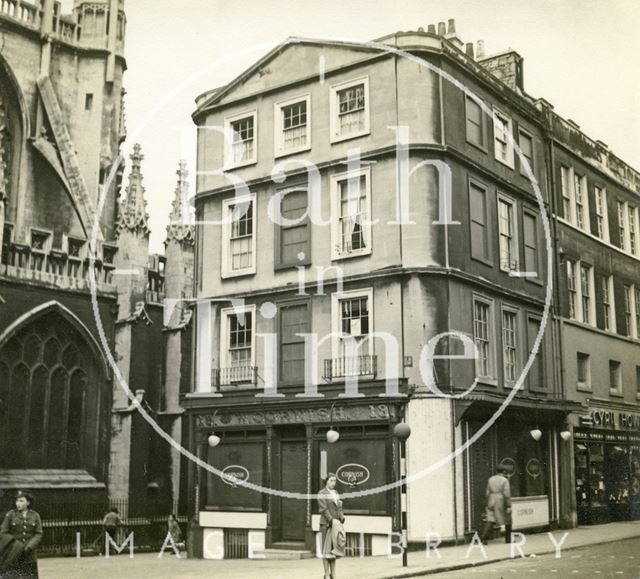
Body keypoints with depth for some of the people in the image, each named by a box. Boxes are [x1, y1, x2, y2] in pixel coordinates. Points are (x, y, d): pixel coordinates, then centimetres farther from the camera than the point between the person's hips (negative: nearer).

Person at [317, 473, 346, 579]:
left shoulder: (336, 493, 14)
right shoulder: (322, 493, -7)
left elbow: (339, 508, 13)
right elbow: (323, 509, -15)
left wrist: (341, 520, -2)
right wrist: (332, 521, -20)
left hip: (336, 525, 7)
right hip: (326, 524, -7)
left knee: (334, 549, 8)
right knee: (327, 549, -4)